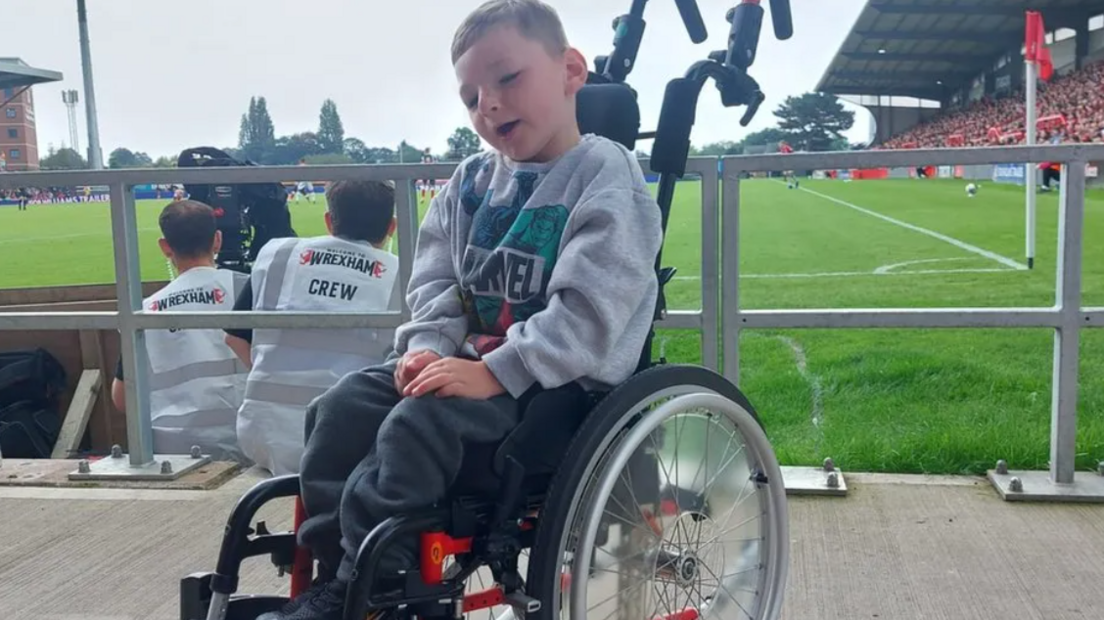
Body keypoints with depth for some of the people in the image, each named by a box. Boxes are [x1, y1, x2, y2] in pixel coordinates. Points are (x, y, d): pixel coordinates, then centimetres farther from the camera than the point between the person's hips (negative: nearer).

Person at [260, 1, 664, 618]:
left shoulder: (606, 176, -12)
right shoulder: (472, 179, 11)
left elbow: (589, 310, -22)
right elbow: (435, 278, 11)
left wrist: (496, 372, -26)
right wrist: (429, 344, -9)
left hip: (564, 379, -7)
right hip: (474, 360, 8)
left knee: (417, 426, -27)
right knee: (343, 406, -7)